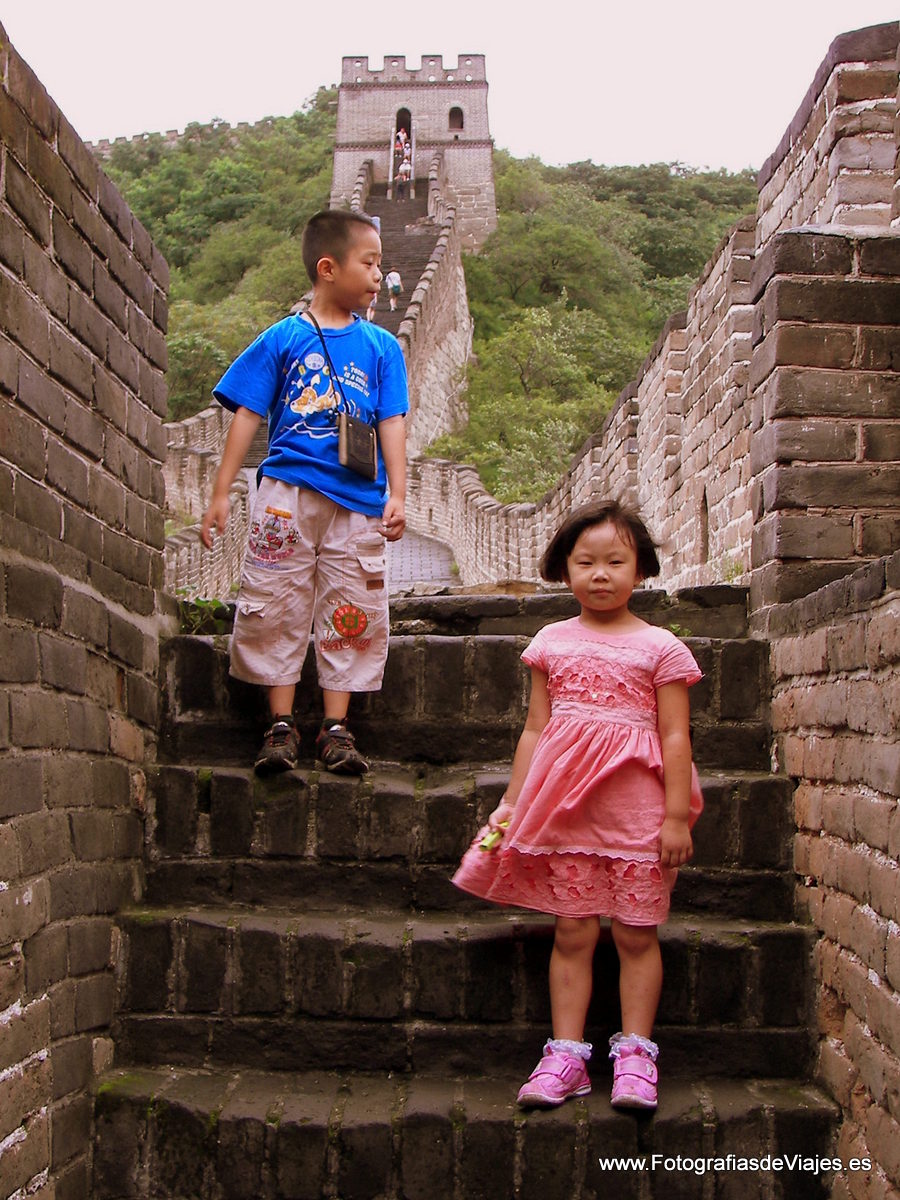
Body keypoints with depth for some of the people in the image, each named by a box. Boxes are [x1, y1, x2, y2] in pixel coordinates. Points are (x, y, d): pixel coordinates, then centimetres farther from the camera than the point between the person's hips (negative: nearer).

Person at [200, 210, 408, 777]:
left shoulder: (381, 346, 10)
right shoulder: (283, 338, 5)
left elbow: (392, 425, 7)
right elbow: (248, 416, 5)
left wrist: (397, 495, -4)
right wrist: (222, 492, 1)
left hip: (358, 499, 2)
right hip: (287, 490, -1)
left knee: (351, 614, 3)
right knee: (275, 605, -1)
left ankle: (337, 729, 12)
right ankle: (282, 726, 10)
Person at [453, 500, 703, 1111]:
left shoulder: (660, 647, 1)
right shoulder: (553, 642, 10)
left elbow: (675, 737, -2)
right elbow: (535, 728, 12)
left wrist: (676, 815, -7)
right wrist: (512, 801, 9)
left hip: (637, 808, -2)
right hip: (565, 805, 2)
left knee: (637, 932, 3)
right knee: (572, 931, 5)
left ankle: (635, 1054, 14)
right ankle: (566, 1053, 13)